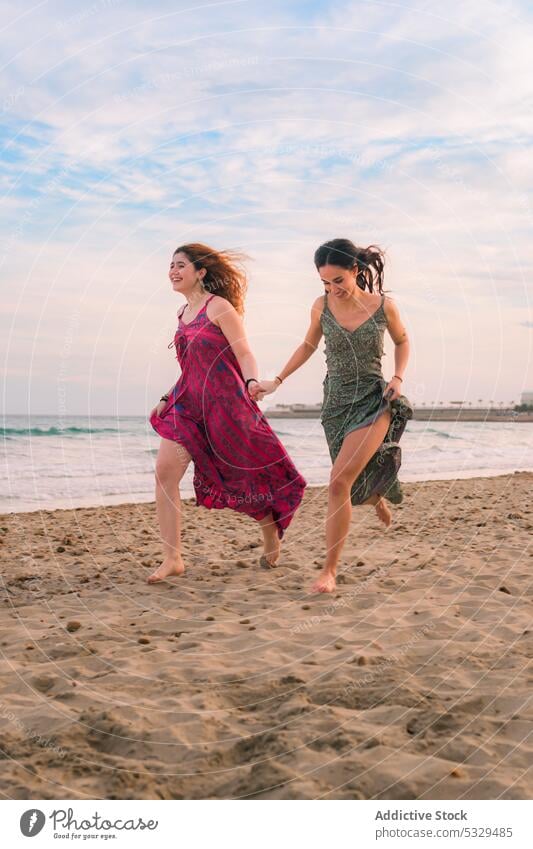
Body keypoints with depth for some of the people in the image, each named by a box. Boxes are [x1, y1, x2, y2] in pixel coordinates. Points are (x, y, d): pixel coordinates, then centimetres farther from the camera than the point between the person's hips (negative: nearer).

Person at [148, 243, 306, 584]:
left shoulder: (219, 307, -7)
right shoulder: (183, 314, 14)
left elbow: (244, 354, -12)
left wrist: (252, 383, -30)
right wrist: (167, 399, 19)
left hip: (224, 403, -6)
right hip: (188, 404, 7)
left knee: (246, 474, 8)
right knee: (165, 472, -10)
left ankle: (271, 529, 37)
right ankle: (172, 559, -5)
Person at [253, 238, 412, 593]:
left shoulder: (385, 307, -8)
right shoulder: (322, 306, -3)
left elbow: (402, 341, 11)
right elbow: (308, 345, 14)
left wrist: (398, 377, -5)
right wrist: (277, 381, 11)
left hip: (373, 400, -4)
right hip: (336, 401, 4)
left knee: (339, 482, -17)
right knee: (356, 481, 16)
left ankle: (330, 570, -7)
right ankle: (378, 499, 55)